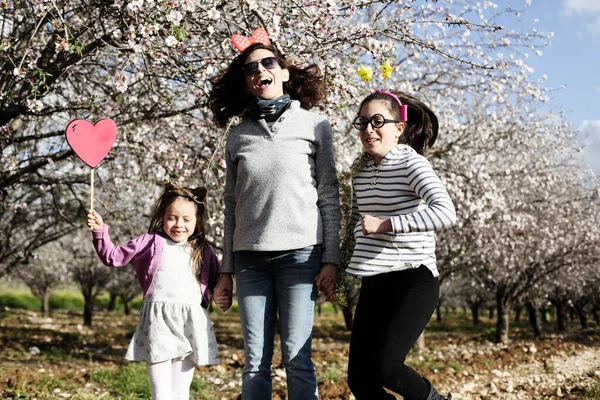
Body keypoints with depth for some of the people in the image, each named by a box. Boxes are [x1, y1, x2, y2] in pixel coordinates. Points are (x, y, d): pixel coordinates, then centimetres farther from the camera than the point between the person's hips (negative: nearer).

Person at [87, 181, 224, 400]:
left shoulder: (204, 252, 12)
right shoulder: (151, 242, 6)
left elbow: (217, 283, 17)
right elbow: (114, 257, 7)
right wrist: (100, 231, -6)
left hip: (191, 324, 2)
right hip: (158, 321, -2)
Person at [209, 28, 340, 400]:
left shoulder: (314, 124, 6)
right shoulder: (239, 135, 12)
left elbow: (329, 197, 3)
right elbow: (232, 205, 14)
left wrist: (331, 259, -4)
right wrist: (226, 269, 11)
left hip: (300, 253, -2)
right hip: (250, 257, 3)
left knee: (297, 357, -5)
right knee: (255, 361, 3)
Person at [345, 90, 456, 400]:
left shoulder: (412, 163, -11)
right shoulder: (361, 169, 9)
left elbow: (445, 213, -27)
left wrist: (386, 224, -25)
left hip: (414, 280, -7)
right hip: (374, 284, 7)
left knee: (384, 366, -20)